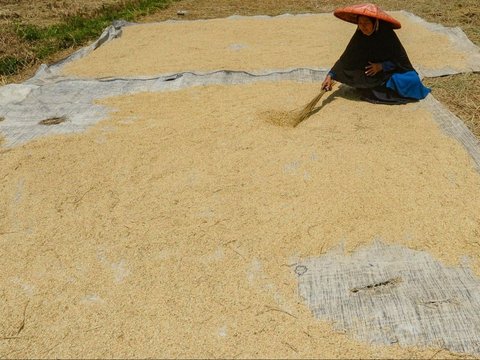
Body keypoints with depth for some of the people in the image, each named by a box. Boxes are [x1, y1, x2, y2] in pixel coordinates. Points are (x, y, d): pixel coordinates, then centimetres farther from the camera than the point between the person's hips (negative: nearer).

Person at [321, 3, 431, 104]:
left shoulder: (387, 35, -21)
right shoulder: (359, 36, -15)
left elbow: (401, 59, -14)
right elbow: (345, 58, -17)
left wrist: (381, 66, -25)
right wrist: (330, 75, -29)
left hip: (389, 71, -1)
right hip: (370, 74, 2)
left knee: (412, 80, -26)